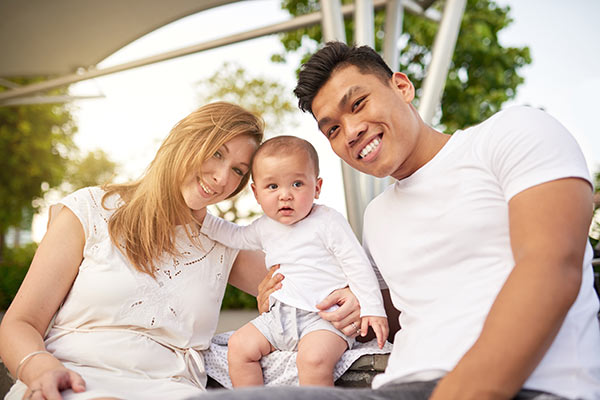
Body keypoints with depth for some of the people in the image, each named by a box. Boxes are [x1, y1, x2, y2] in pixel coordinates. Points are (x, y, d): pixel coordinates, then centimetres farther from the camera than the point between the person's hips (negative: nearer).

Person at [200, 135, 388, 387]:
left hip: (324, 317, -6)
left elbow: (357, 266, -7)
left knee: (313, 357, -32)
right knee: (239, 345, -4)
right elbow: (236, 237, 29)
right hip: (280, 316, 7)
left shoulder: (328, 222, -8)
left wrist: (373, 310, -12)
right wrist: (201, 218, 20)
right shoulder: (265, 227, 10)